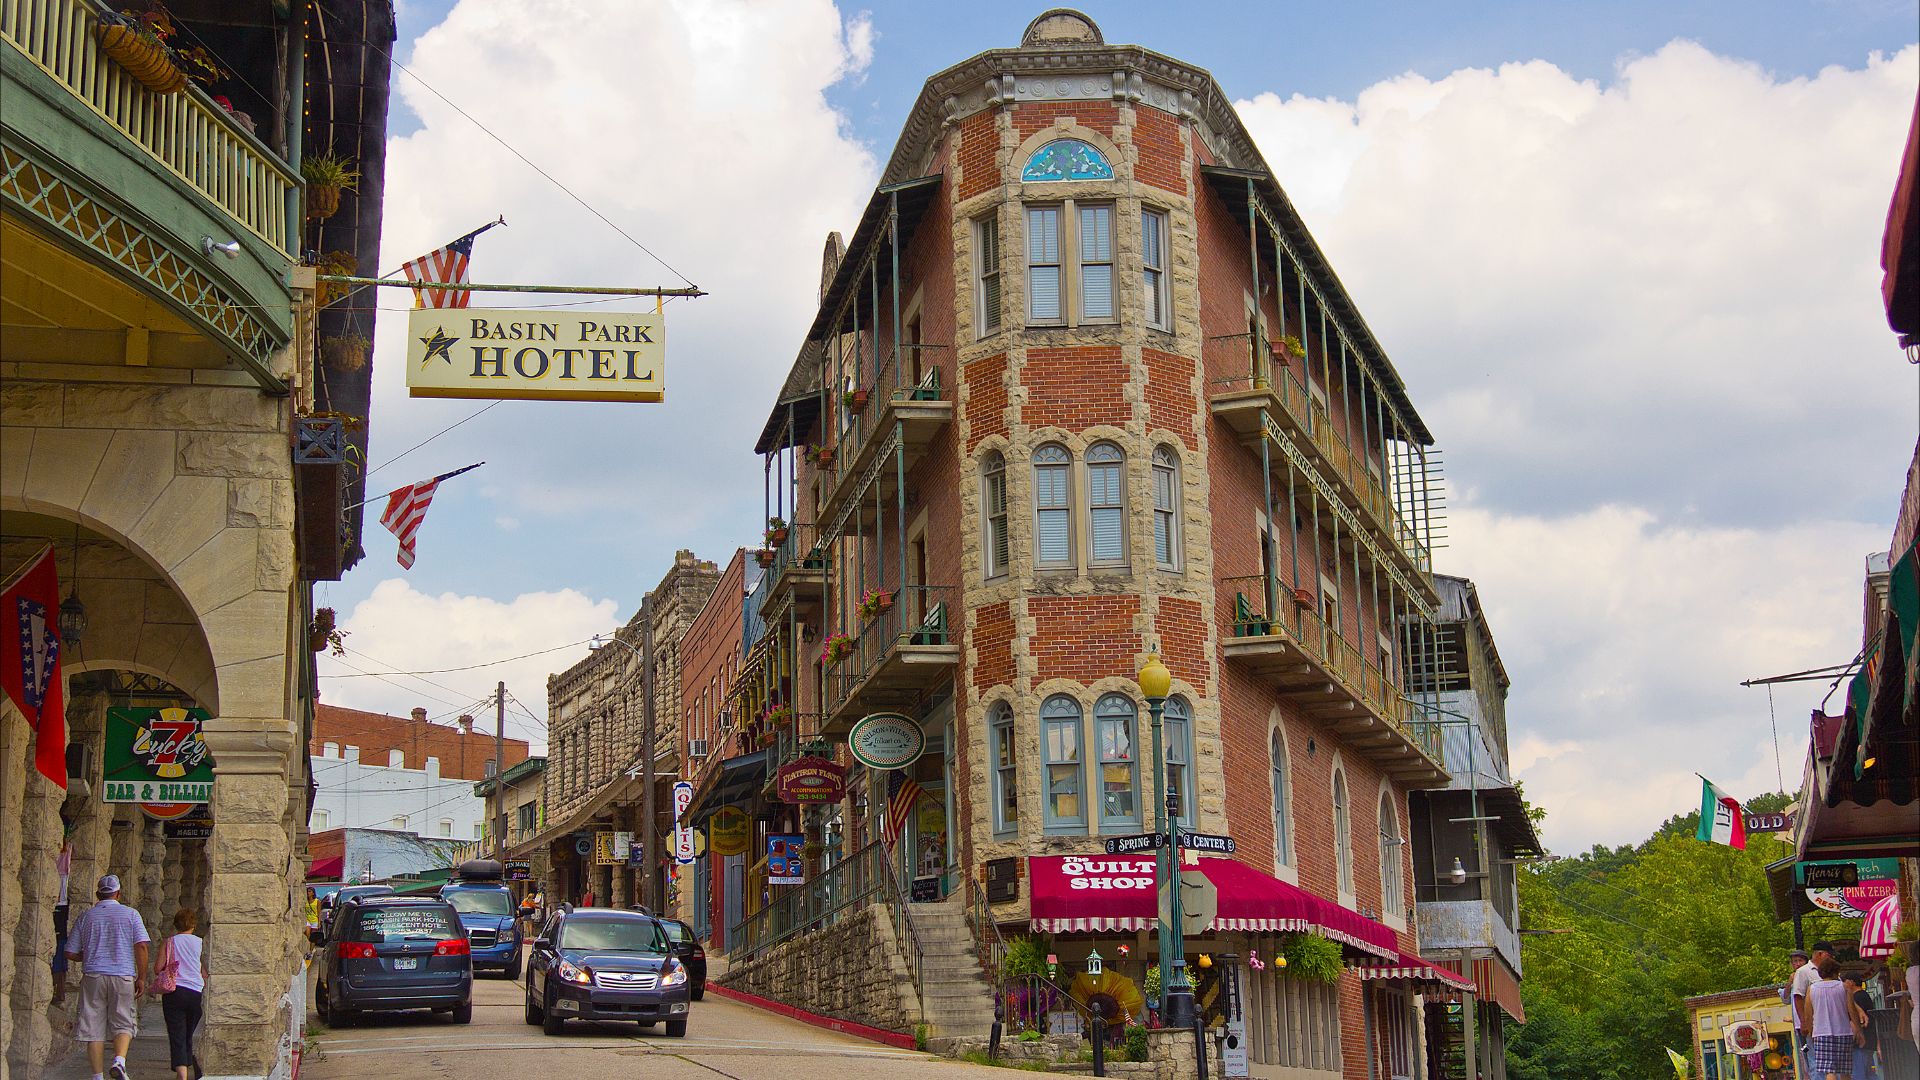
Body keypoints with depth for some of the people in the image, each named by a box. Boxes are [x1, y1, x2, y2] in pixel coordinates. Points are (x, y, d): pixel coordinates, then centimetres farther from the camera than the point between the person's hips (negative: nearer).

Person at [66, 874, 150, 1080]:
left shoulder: (86, 916, 8)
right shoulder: (130, 914, 3)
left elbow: (71, 953, 9)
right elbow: (141, 946, -6)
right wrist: (142, 977, 0)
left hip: (93, 977, 1)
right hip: (124, 976, -1)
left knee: (94, 1028, 5)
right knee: (123, 1024, 6)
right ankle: (119, 1060, -19)